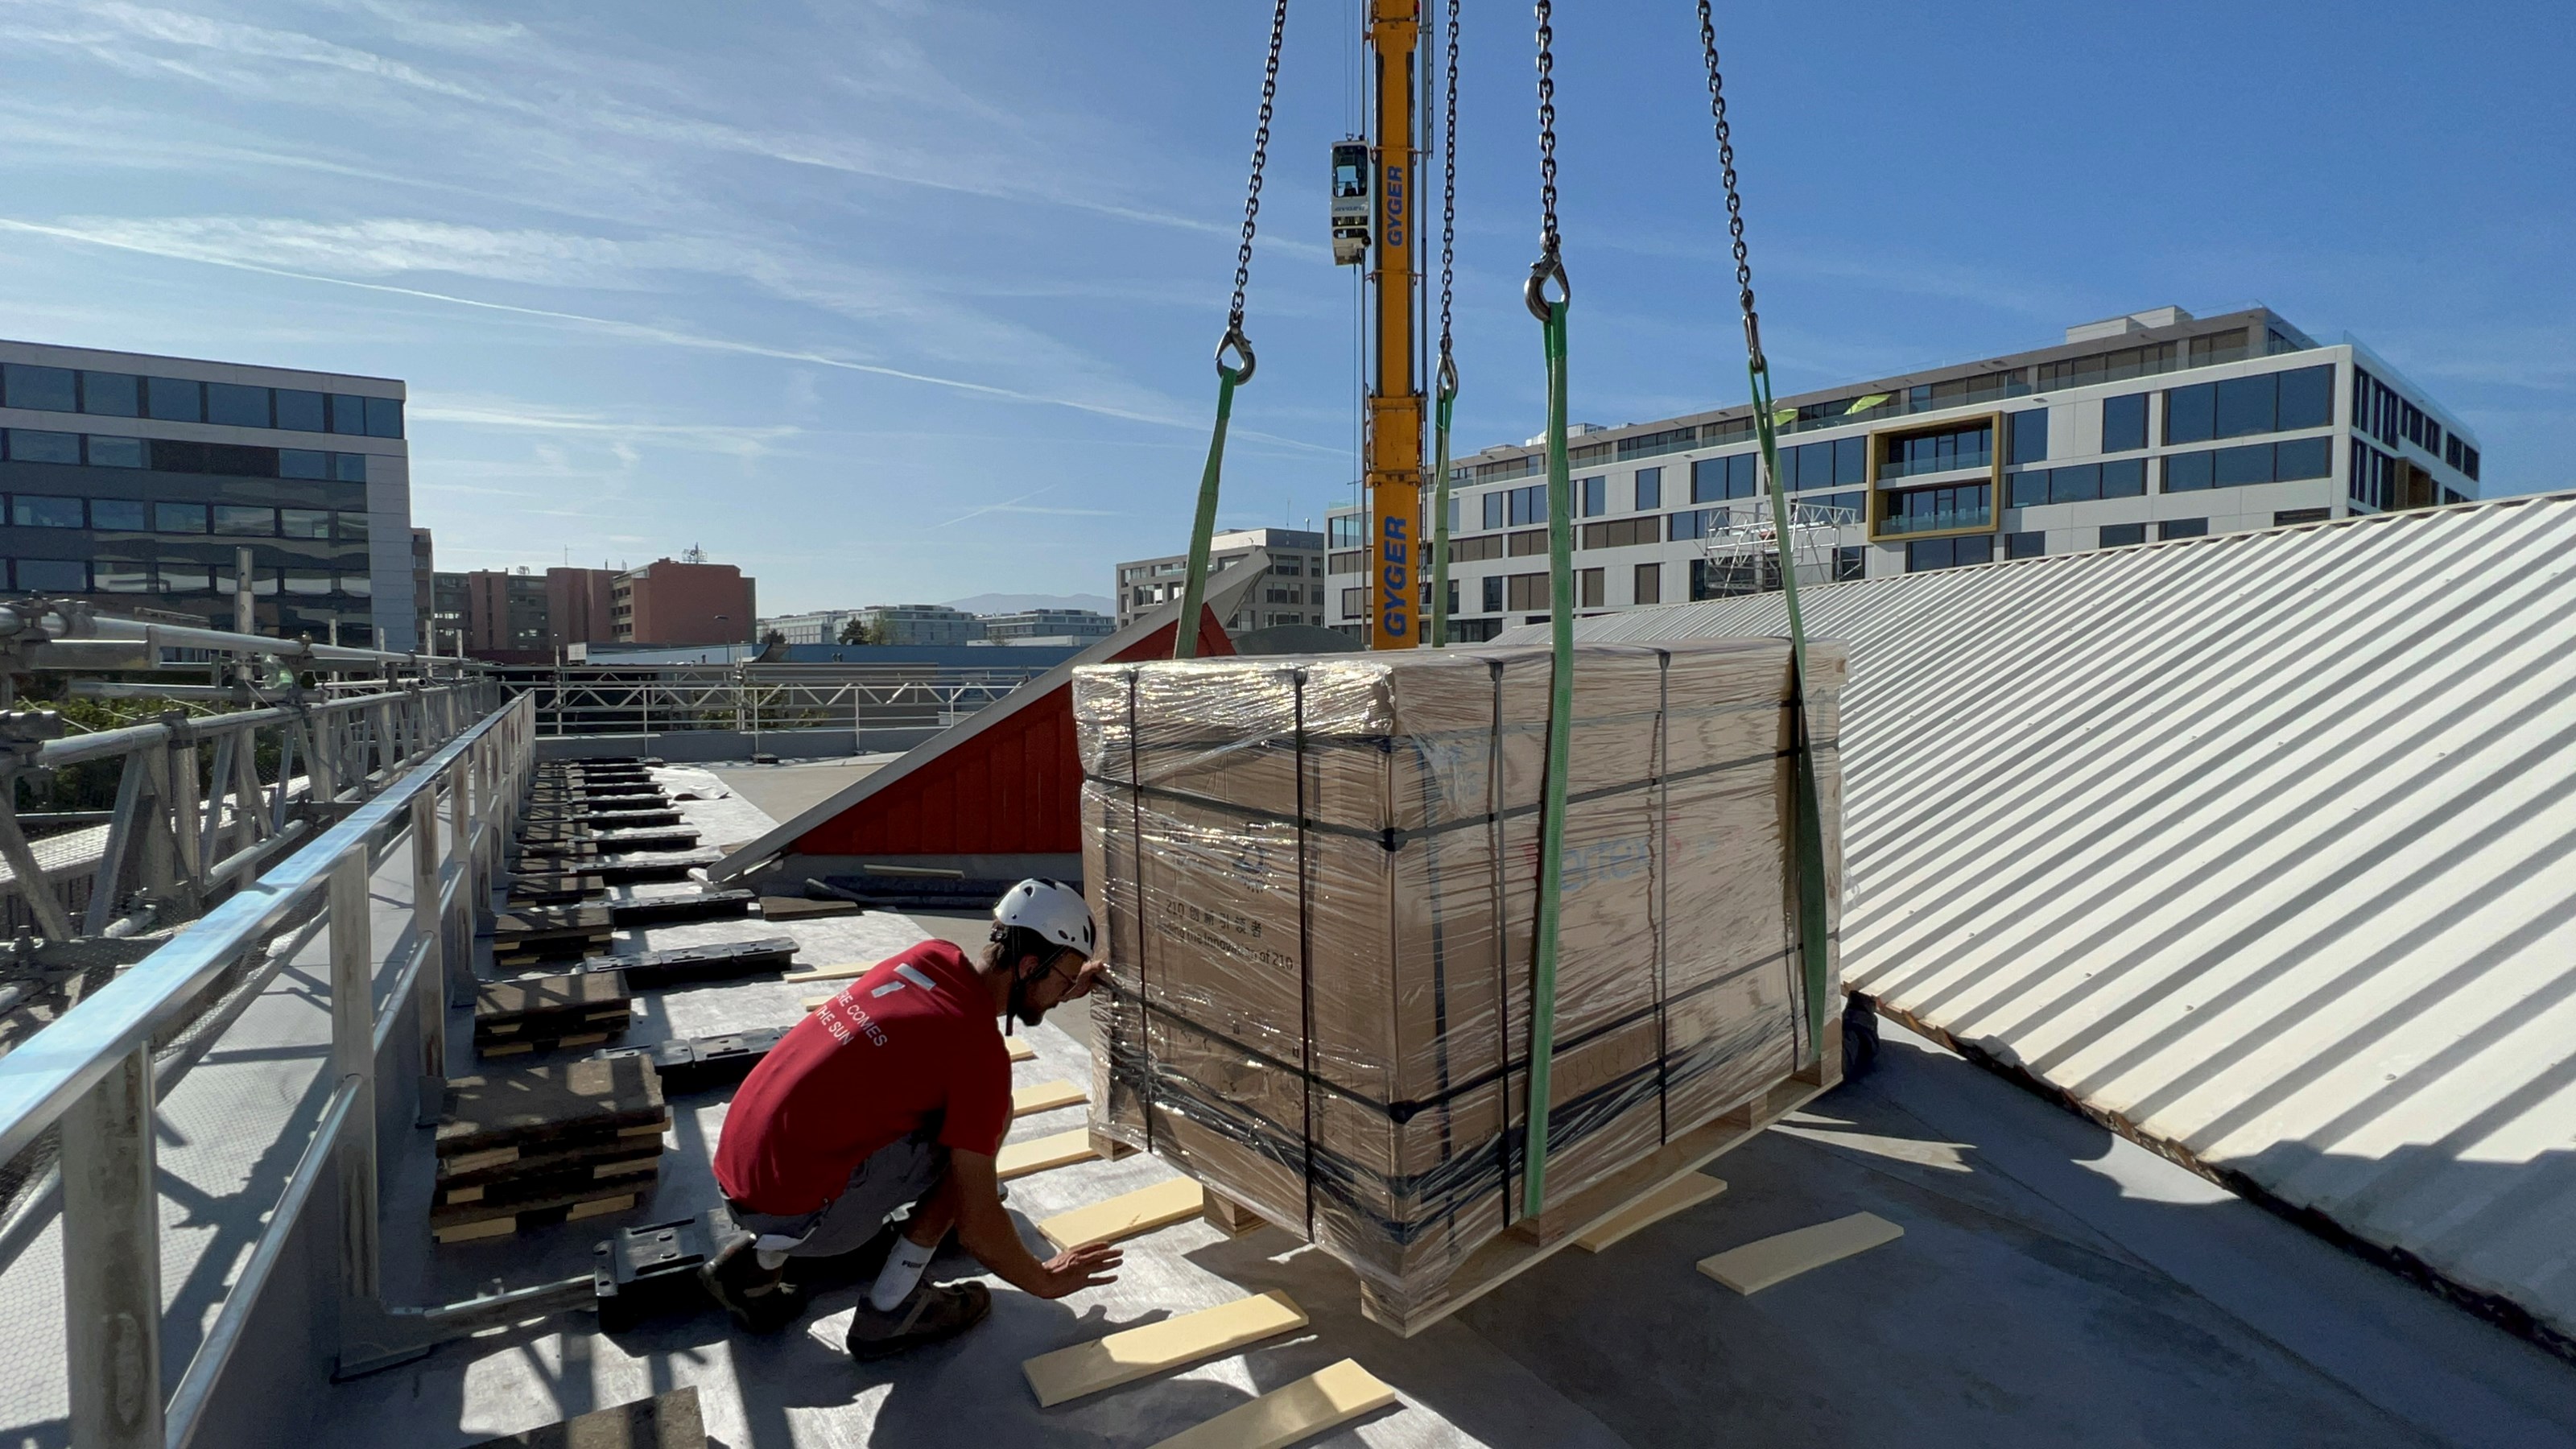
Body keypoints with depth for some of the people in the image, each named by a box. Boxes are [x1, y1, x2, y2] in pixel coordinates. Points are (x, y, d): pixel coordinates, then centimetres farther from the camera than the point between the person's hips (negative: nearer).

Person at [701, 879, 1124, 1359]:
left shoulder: (928, 956, 3)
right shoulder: (981, 1050, -18)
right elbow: (978, 1229, -12)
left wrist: (1056, 995, 30)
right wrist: (1045, 1280, 5)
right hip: (794, 1212, -8)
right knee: (991, 1112, -3)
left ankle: (756, 1256, 19)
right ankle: (891, 1310, 4)